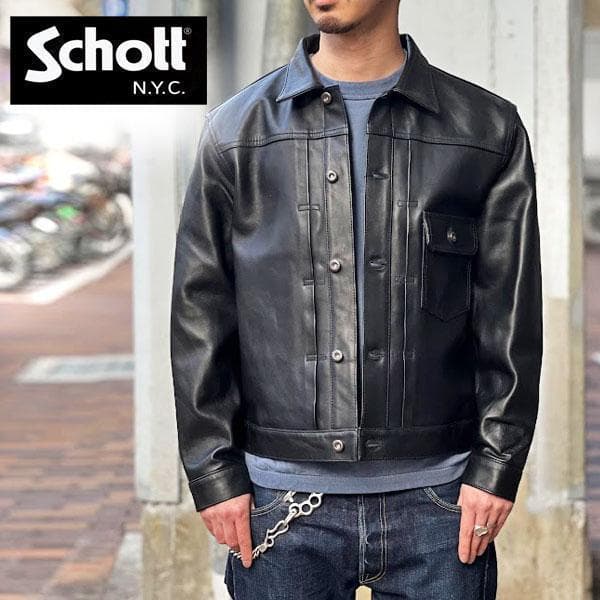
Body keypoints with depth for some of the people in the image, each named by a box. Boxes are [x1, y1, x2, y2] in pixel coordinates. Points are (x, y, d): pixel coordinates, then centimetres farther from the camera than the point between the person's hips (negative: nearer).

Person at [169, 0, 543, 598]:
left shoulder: (488, 130, 4)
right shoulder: (235, 131, 5)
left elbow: (510, 319, 3)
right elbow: (199, 314, 4)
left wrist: (497, 466, -3)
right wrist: (214, 474, -1)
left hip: (437, 501, 0)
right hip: (282, 500, 1)